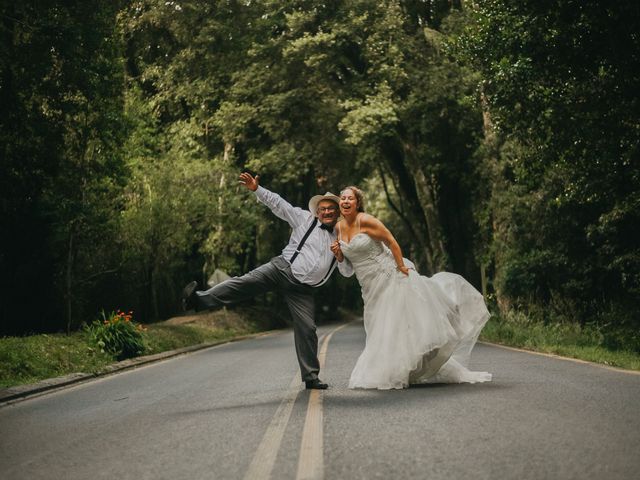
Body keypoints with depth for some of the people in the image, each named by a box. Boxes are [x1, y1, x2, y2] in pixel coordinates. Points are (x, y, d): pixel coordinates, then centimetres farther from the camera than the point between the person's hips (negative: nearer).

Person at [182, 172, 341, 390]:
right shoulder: (306, 219, 7)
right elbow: (278, 204, 3)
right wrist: (257, 189, -8)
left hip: (303, 289, 3)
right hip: (283, 269, -2)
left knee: (307, 329, -2)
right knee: (245, 282, -23)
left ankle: (311, 377, 8)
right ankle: (200, 299, -31)